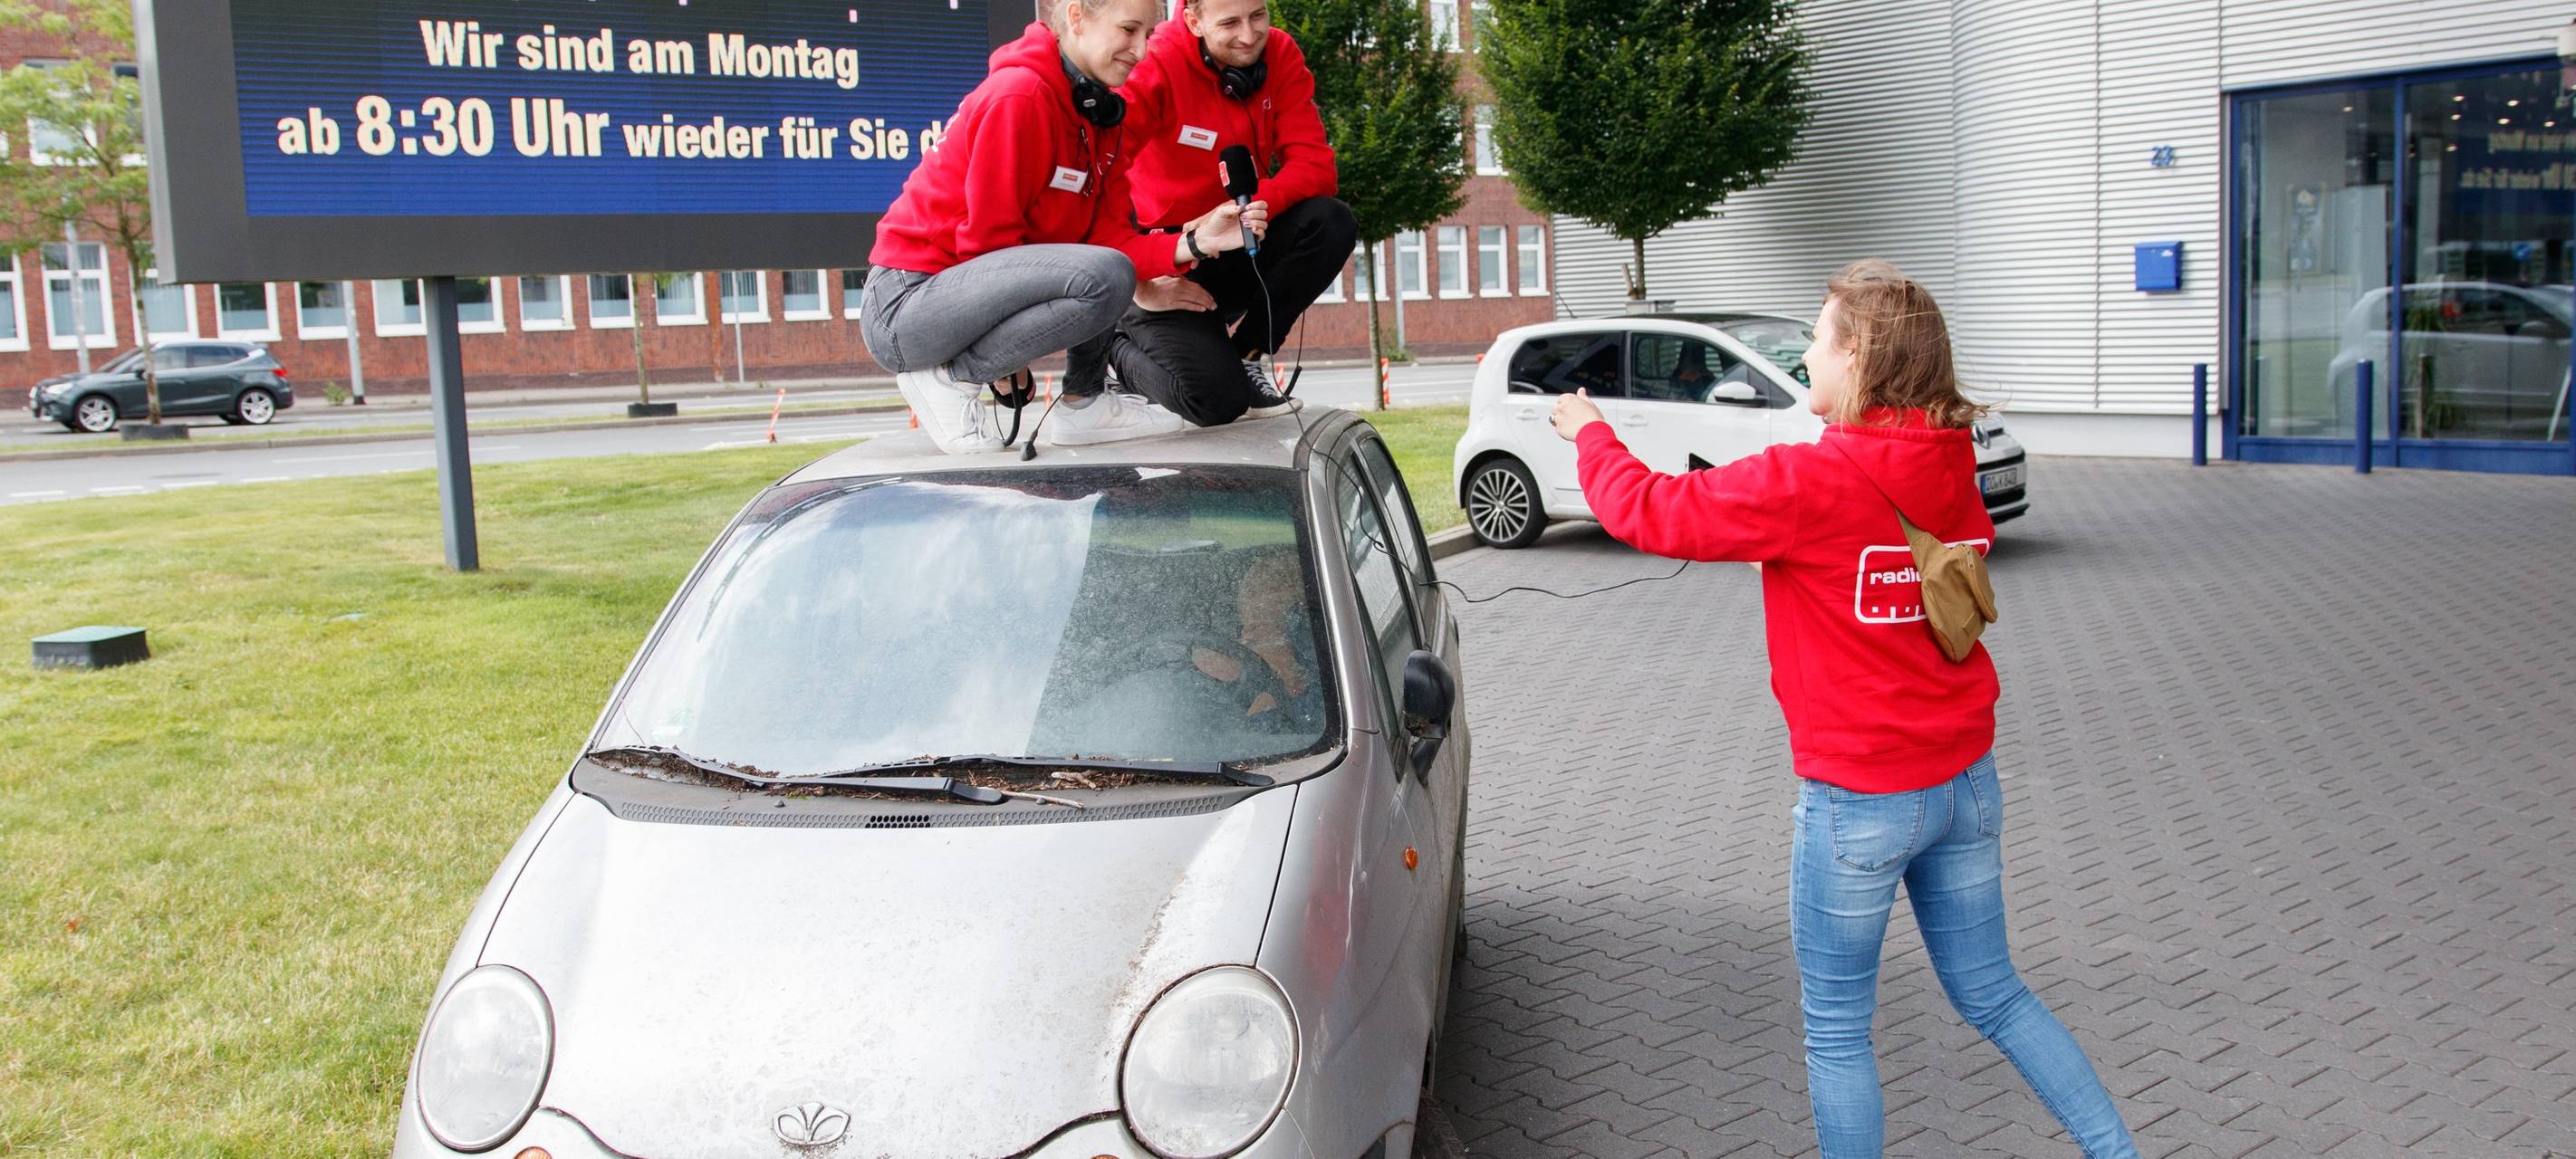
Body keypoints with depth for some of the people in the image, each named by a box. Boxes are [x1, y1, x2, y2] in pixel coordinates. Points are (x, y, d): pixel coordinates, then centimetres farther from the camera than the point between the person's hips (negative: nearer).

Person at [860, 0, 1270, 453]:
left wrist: (1194, 243, -15)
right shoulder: (1019, 96, -17)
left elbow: (1109, 234, 2)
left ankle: (1081, 402, 8)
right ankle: (951, 377, -11)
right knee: (1106, 278, -27)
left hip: (970, 284, 10)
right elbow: (989, 238, -17)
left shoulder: (1101, 110, 9)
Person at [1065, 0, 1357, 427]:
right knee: (1216, 399, -24)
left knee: (1332, 223, -24)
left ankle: (1246, 353, -3)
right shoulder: (1159, 63, -19)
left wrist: (1256, 207, -32)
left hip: (1240, 250, 5)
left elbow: (1314, 165, -13)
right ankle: (1114, 346, 9)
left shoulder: (1281, 56, -5)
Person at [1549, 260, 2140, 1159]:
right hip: (1966, 780, 7)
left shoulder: (1808, 485, -20)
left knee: (1836, 1030, 10)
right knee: (1993, 995, 22)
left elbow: (1648, 511, -13)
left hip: (1858, 800, -7)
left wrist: (1589, 433, 7)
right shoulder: (1951, 470, 1)